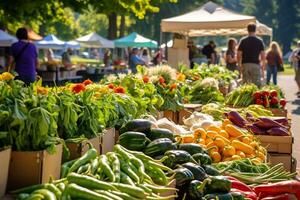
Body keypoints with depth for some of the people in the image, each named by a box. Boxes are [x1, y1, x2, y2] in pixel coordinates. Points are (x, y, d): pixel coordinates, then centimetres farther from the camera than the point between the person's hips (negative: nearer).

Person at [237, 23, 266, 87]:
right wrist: (263, 67, 6)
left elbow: (239, 55, -1)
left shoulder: (243, 41, 3)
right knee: (257, 85, -1)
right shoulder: (259, 41, 0)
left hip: (245, 65, 2)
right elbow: (263, 56, -3)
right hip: (256, 65, -1)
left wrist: (239, 66, 10)